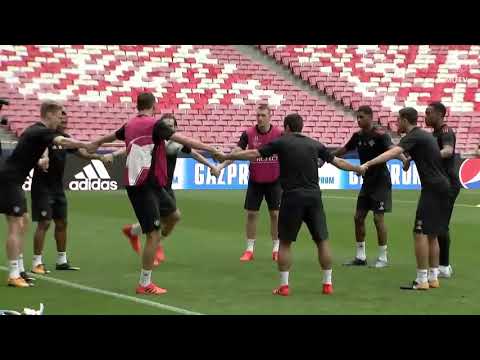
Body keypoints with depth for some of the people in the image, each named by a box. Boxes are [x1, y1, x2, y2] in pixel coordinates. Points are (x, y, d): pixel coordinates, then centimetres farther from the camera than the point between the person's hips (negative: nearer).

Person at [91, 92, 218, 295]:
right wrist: (211, 149, -17)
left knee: (174, 215, 20)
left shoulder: (130, 125, 12)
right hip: (145, 186, -9)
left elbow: (111, 136, 32)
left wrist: (96, 143, 52)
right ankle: (145, 284, 3)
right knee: (154, 235, -3)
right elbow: (183, 140, -18)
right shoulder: (155, 124, -11)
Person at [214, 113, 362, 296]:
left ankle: (284, 285, 7)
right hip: (313, 196, 2)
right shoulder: (314, 144, 11)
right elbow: (338, 162, 19)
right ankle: (327, 283, 12)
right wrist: (359, 169, 35)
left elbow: (253, 154, 0)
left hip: (292, 197, -2)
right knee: (322, 240, 11)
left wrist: (226, 156, 9)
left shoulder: (281, 142, 2)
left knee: (285, 242, 9)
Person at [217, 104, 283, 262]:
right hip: (255, 181, 1)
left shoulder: (279, 134, -8)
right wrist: (221, 166, -19)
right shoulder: (248, 133, -7)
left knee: (275, 214, 3)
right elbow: (236, 153, -9)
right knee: (251, 214, 2)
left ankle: (276, 249, 15)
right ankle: (249, 249, 13)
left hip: (274, 181, -1)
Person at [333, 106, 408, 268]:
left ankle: (383, 258, 4)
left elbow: (391, 148, -33)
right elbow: (344, 150, 21)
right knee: (358, 217, 6)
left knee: (378, 218, -7)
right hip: (367, 182, 7)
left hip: (381, 182, -7)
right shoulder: (358, 136, 6)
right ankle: (360, 257, 16)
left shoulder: (379, 134, -15)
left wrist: (404, 158, -51)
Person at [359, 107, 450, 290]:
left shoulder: (413, 137, -11)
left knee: (421, 233, -8)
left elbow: (392, 152, -27)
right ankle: (433, 277, 17)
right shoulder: (426, 135, 18)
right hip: (442, 186, 10)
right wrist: (407, 159, 37)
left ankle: (422, 280, -8)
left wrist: (368, 164, -34)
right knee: (432, 234, 14)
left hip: (432, 188, -10)